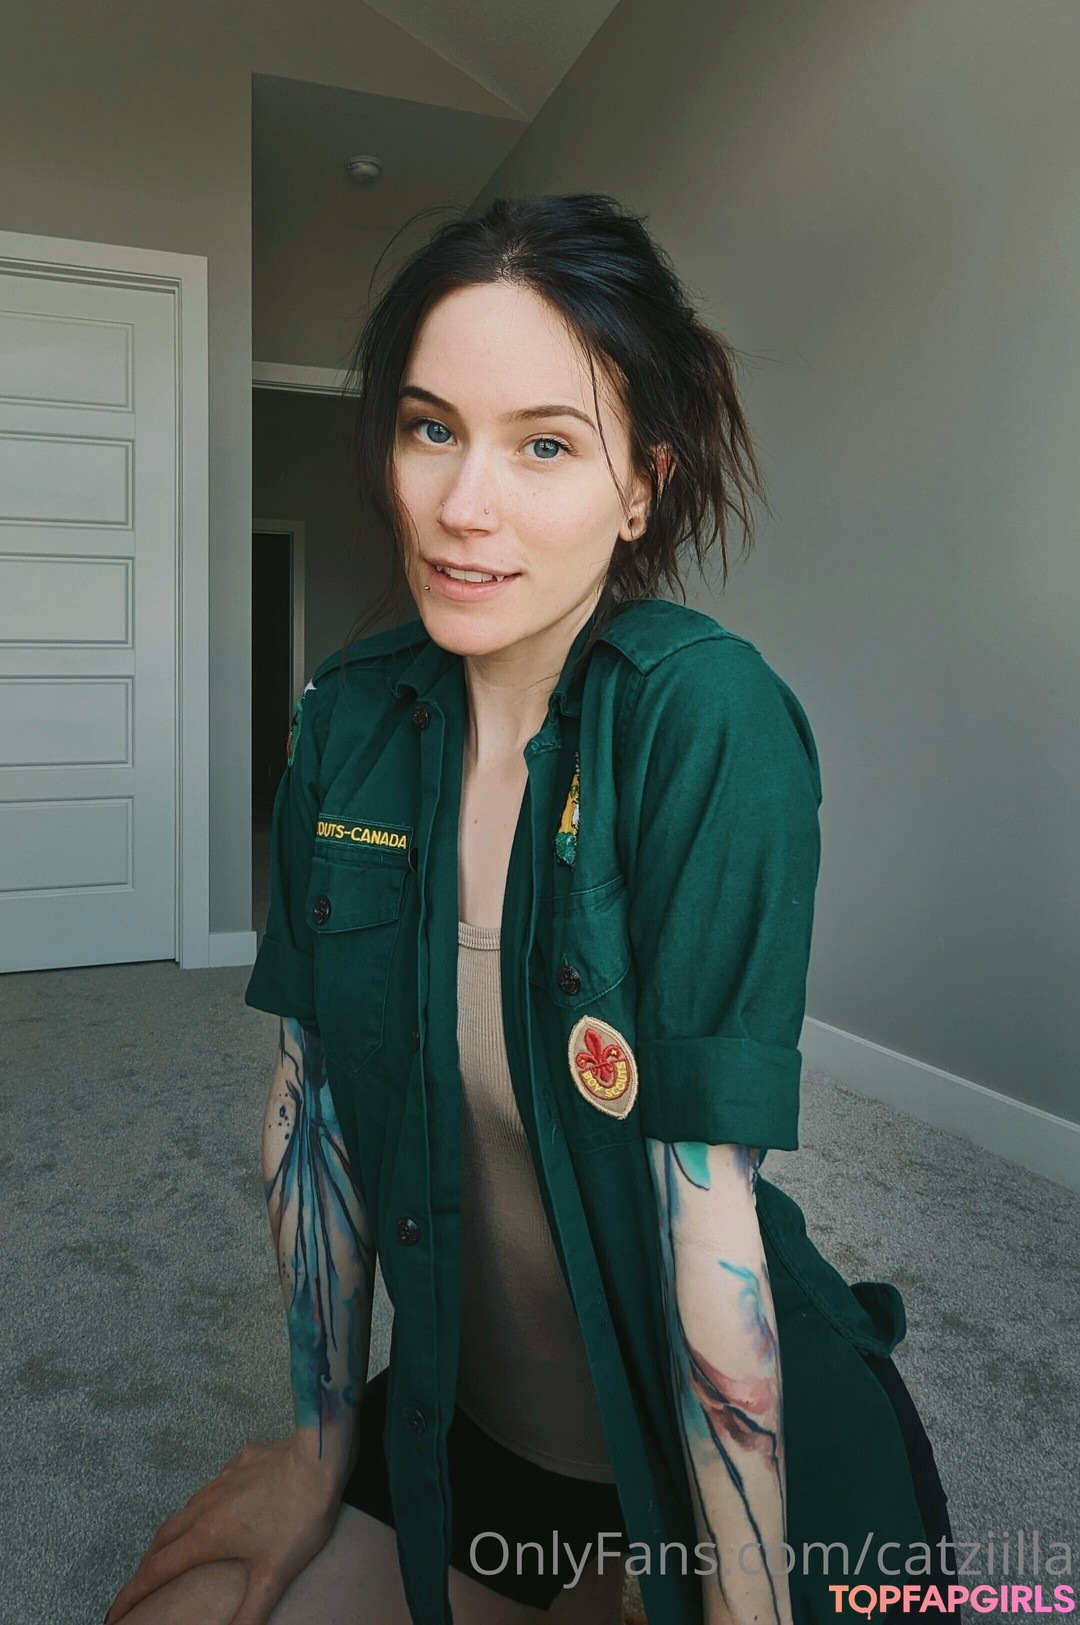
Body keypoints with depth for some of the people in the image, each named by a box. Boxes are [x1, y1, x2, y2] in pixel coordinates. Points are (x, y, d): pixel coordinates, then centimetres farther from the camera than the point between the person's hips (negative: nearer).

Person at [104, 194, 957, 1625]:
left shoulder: (709, 720, -25)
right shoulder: (351, 717, -8)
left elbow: (706, 1189, -25)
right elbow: (312, 1089, -3)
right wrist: (322, 1436, 2)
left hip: (726, 1456, -4)